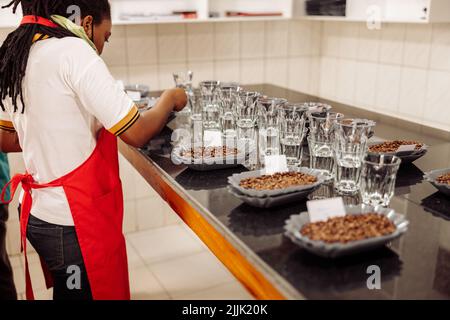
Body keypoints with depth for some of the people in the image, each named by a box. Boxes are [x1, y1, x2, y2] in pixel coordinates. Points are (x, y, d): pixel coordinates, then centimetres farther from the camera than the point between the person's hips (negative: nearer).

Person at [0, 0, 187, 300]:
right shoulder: (73, 50, -17)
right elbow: (137, 134, -19)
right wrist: (169, 100, 0)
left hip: (39, 217, 8)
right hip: (78, 224, -8)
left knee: (66, 289, 24)